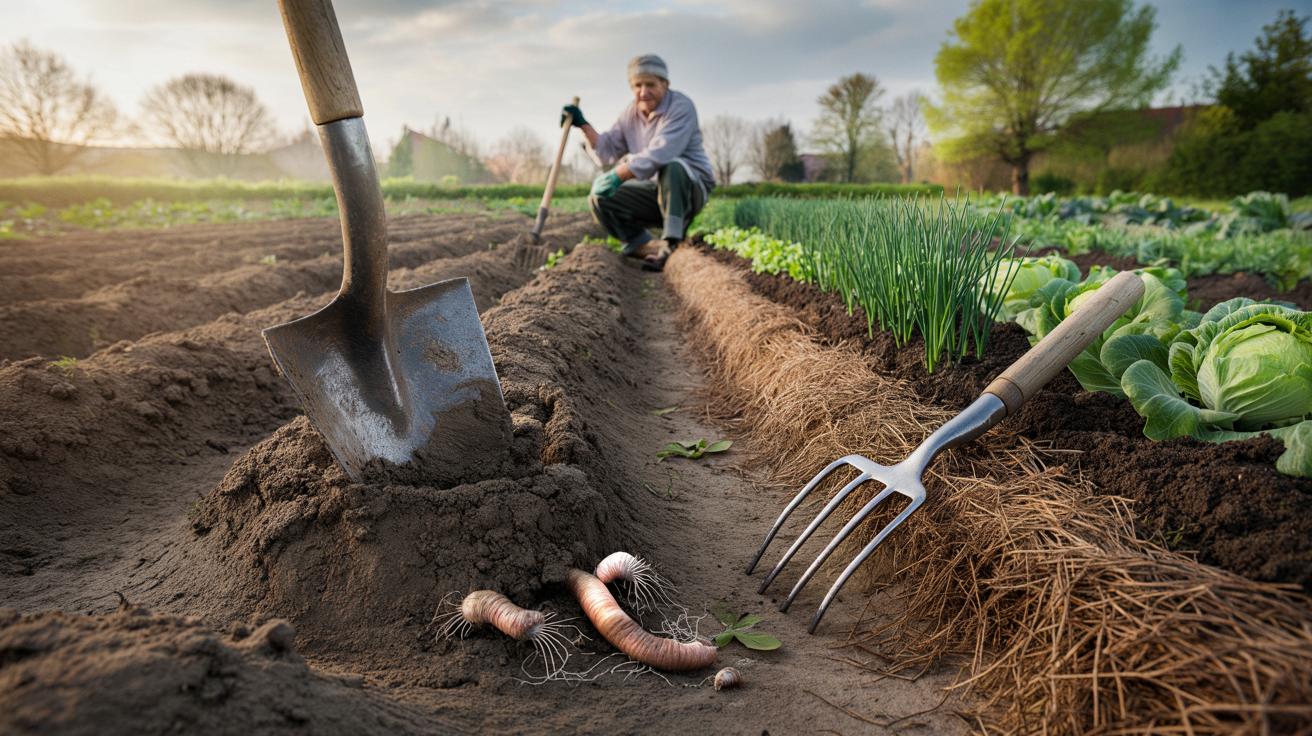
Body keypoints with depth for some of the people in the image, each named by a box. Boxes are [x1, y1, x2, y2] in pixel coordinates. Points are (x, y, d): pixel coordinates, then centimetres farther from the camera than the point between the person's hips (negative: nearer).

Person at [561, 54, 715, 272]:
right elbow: (608, 151, 11)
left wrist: (618, 176, -31)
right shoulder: (630, 114, 6)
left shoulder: (681, 106, -17)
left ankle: (671, 243, -32)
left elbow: (659, 154, -30)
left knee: (671, 166, -38)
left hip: (692, 190, -6)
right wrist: (583, 124, 1)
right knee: (599, 198, -7)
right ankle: (642, 246, 0)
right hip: (655, 191, 6)